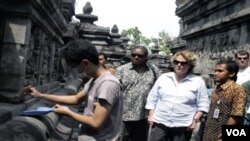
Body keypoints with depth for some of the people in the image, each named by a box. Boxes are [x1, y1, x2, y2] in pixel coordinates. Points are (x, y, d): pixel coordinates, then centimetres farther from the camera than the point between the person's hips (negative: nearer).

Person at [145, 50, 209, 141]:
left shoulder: (198, 81, 0)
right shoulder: (163, 77, 6)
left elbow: (203, 104, 0)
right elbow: (152, 98, 10)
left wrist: (195, 119, -8)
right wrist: (151, 115, 4)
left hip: (183, 126, -1)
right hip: (160, 123, 2)